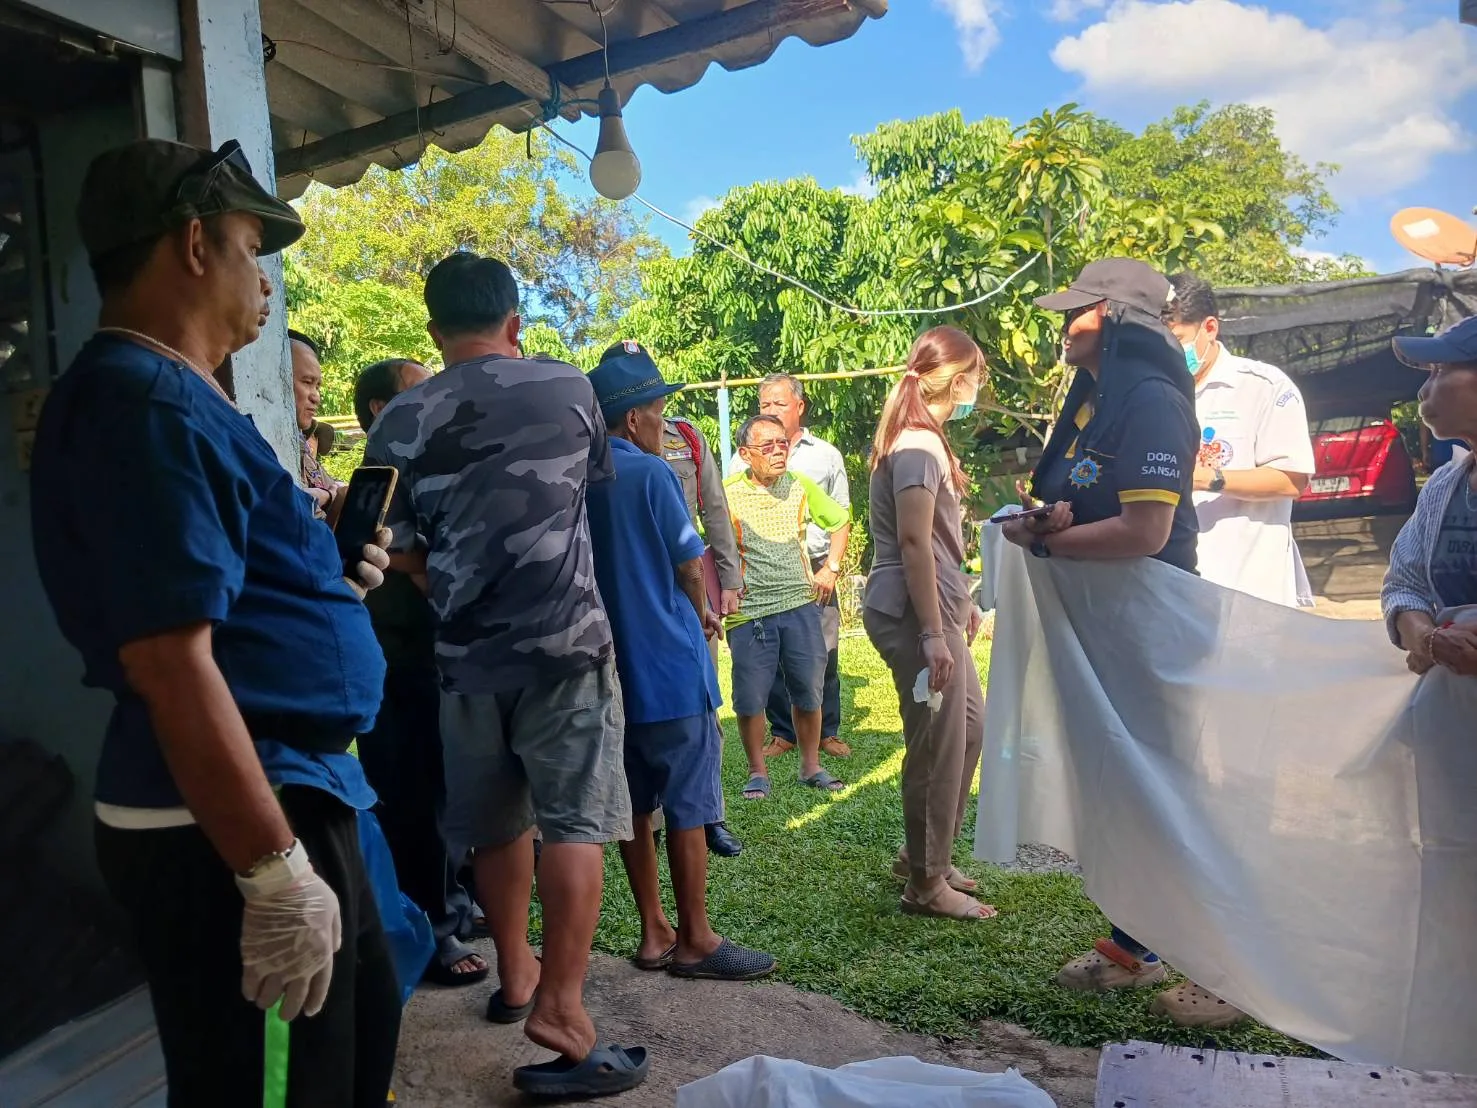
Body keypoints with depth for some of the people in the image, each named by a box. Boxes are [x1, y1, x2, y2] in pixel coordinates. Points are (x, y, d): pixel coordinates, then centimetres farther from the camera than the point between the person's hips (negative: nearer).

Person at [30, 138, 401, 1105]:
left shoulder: (172, 394, 14)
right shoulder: (148, 403, -19)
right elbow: (170, 660, -26)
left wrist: (330, 578, 8)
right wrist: (274, 872, -24)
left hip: (287, 794, 10)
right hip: (227, 831, -10)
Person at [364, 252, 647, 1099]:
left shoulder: (403, 420, 2)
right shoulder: (568, 388, 2)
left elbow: (396, 547, 6)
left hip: (467, 651, 3)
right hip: (564, 639, -2)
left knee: (496, 823, 16)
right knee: (576, 822, -1)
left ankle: (516, 973, 32)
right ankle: (560, 1007, -6)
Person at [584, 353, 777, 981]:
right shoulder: (649, 474, -12)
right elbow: (690, 565, -10)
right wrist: (701, 614, 12)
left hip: (610, 666, 7)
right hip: (670, 666, -7)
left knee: (635, 805, 12)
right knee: (687, 808, 2)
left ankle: (654, 934, 21)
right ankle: (695, 941, 10)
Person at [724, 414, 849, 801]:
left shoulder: (801, 486, 3)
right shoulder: (729, 493, -8)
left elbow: (838, 523, 16)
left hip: (800, 605, 3)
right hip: (749, 611, -3)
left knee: (808, 692, 9)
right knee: (750, 699, 2)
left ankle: (811, 767, 27)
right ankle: (758, 773, 20)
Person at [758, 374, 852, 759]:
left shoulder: (825, 454, 9)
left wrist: (831, 568, -2)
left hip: (815, 569, 0)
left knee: (823, 655, 1)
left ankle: (827, 732, 15)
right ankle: (782, 733, 16)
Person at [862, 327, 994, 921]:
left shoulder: (921, 439, 17)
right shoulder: (918, 446, -16)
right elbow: (914, 542, -22)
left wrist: (961, 600, 22)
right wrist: (933, 634, -23)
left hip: (932, 608, 11)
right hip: (914, 614, -11)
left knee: (969, 723, 19)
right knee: (940, 745, -1)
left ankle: (924, 855, 31)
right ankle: (926, 882, 14)